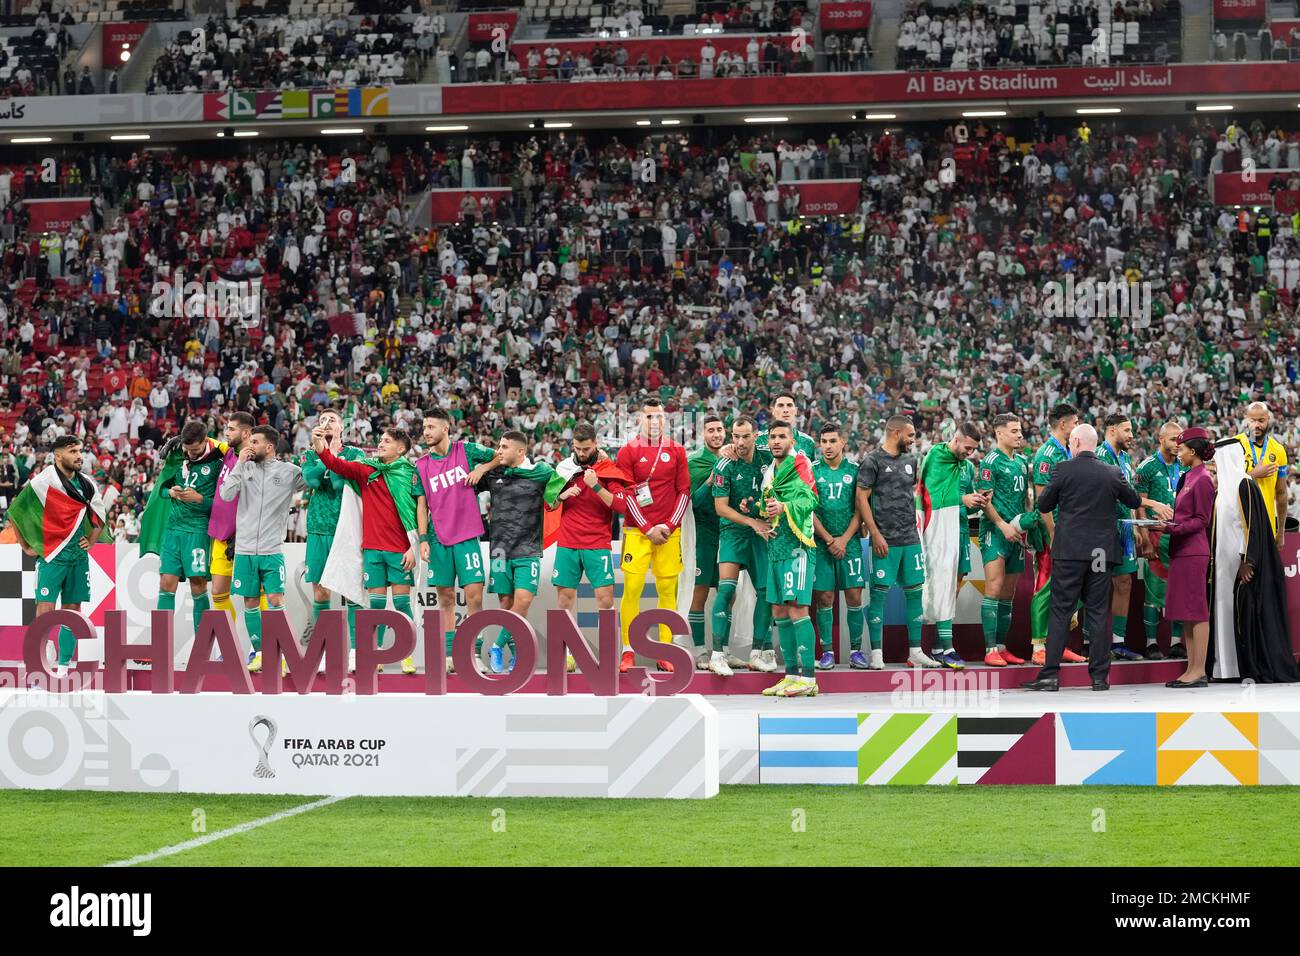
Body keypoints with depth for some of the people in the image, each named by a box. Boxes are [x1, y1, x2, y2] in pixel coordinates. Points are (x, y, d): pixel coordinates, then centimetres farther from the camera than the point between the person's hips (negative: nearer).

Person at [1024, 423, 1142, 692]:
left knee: (1060, 612, 0)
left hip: (1069, 552, -2)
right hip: (1101, 552, 3)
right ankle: (1099, 676, 6)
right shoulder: (1112, 474, 1)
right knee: (1098, 613, 7)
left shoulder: (1064, 470, -7)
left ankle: (1050, 674, -5)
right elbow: (1135, 502, 15)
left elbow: (1043, 506, 2)